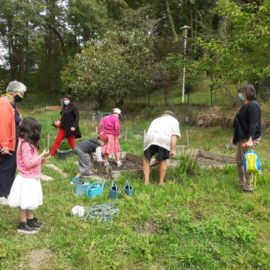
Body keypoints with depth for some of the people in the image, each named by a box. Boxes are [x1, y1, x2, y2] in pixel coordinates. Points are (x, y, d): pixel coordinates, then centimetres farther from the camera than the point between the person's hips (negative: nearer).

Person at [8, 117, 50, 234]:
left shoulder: (29, 143, 9)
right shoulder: (25, 144, -22)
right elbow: (28, 163, -27)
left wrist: (41, 160, 1)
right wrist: (41, 156, -20)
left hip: (31, 178, 10)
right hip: (26, 179, -10)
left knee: (29, 202, 20)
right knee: (24, 203, 3)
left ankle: (30, 220, 32)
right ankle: (23, 225, 13)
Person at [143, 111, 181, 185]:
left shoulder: (156, 120, 41)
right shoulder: (174, 120, 28)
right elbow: (174, 134, 9)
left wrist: (155, 153, 46)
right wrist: (172, 149, 1)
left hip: (150, 138, 3)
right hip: (164, 139, -2)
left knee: (146, 159, 22)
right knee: (163, 160, 20)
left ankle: (146, 182, 16)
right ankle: (161, 183, 23)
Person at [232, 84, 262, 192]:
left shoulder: (253, 106, -17)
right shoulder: (245, 106, 14)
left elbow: (253, 124, -25)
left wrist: (250, 139, -33)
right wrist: (235, 137, 24)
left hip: (249, 138, -10)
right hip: (242, 138, 10)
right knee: (239, 160, 18)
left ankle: (248, 187, 6)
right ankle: (242, 183, 31)